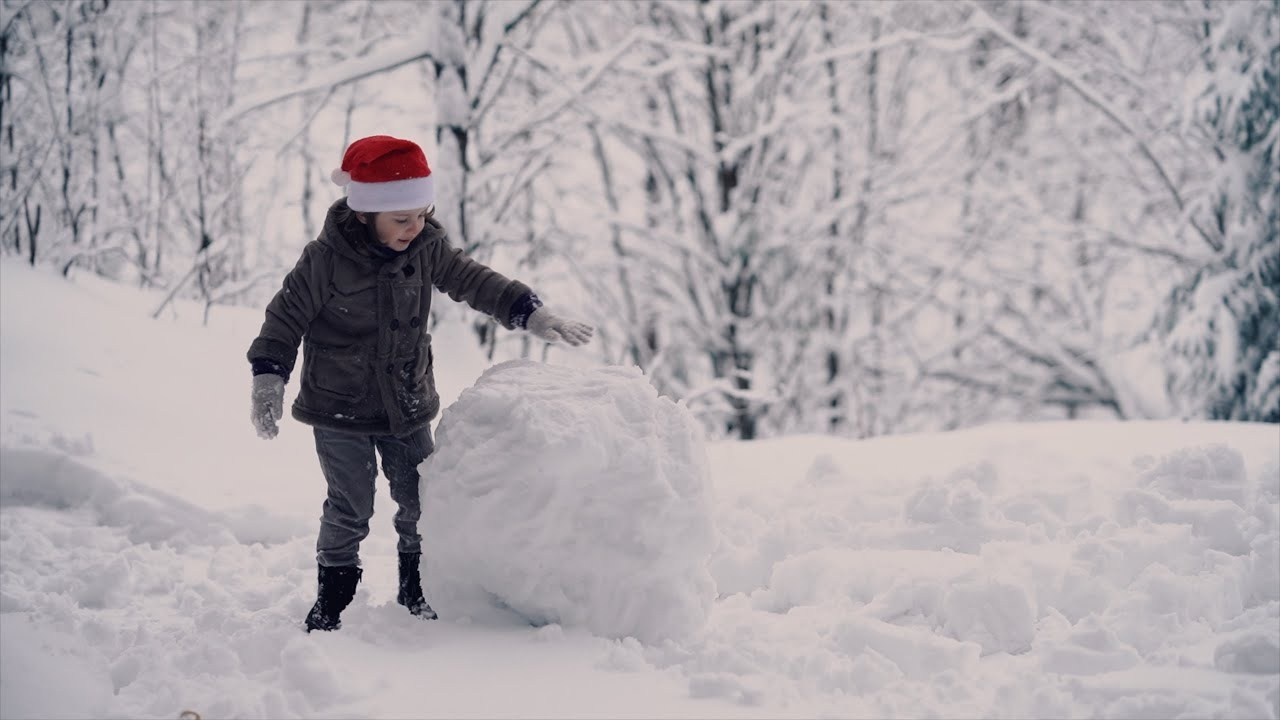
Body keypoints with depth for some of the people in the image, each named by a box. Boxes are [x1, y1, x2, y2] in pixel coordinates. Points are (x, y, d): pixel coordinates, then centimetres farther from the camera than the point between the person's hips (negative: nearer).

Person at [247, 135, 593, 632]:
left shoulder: (427, 247, -7)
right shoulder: (325, 260, -18)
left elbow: (474, 282, 2)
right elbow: (286, 319, -9)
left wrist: (531, 314, -8)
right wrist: (269, 377, -16)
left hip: (408, 405, 4)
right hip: (341, 409, -4)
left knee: (420, 502, 9)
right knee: (350, 508, 0)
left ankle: (417, 590, 28)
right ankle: (330, 603, 16)